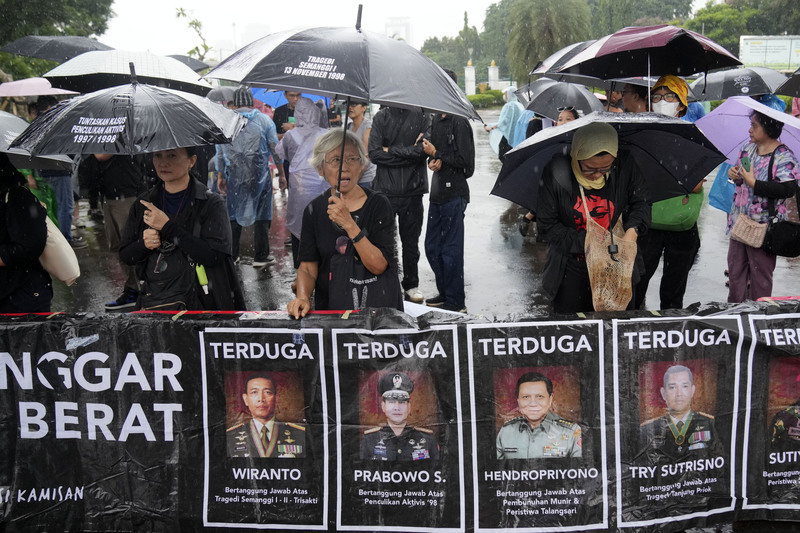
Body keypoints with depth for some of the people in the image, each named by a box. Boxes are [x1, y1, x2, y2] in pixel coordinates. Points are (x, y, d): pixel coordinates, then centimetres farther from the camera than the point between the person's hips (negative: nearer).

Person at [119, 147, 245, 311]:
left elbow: (214, 256, -15)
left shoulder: (211, 203, -2)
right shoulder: (143, 204, 12)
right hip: (149, 302, 4)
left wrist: (168, 227, -16)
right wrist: (143, 244, -7)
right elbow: (125, 256, 16)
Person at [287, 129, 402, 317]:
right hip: (329, 307, 4)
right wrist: (302, 297, -15)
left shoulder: (379, 205, -3)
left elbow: (379, 266, -13)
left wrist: (349, 224, -22)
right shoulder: (314, 210, 5)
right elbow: (308, 267, 5)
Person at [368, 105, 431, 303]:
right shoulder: (381, 117, 4)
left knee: (411, 241, 10)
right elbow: (374, 153, -7)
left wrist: (391, 151, -10)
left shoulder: (422, 117, 3)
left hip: (412, 191, 0)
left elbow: (424, 150, -12)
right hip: (385, 189, 0)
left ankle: (411, 285, 23)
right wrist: (409, 153, -10)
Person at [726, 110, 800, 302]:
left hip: (763, 227, -7)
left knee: (760, 273, 5)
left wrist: (753, 183, -24)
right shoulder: (748, 148, 7)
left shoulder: (783, 156, -14)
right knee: (735, 267, 14)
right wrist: (734, 173, -1)